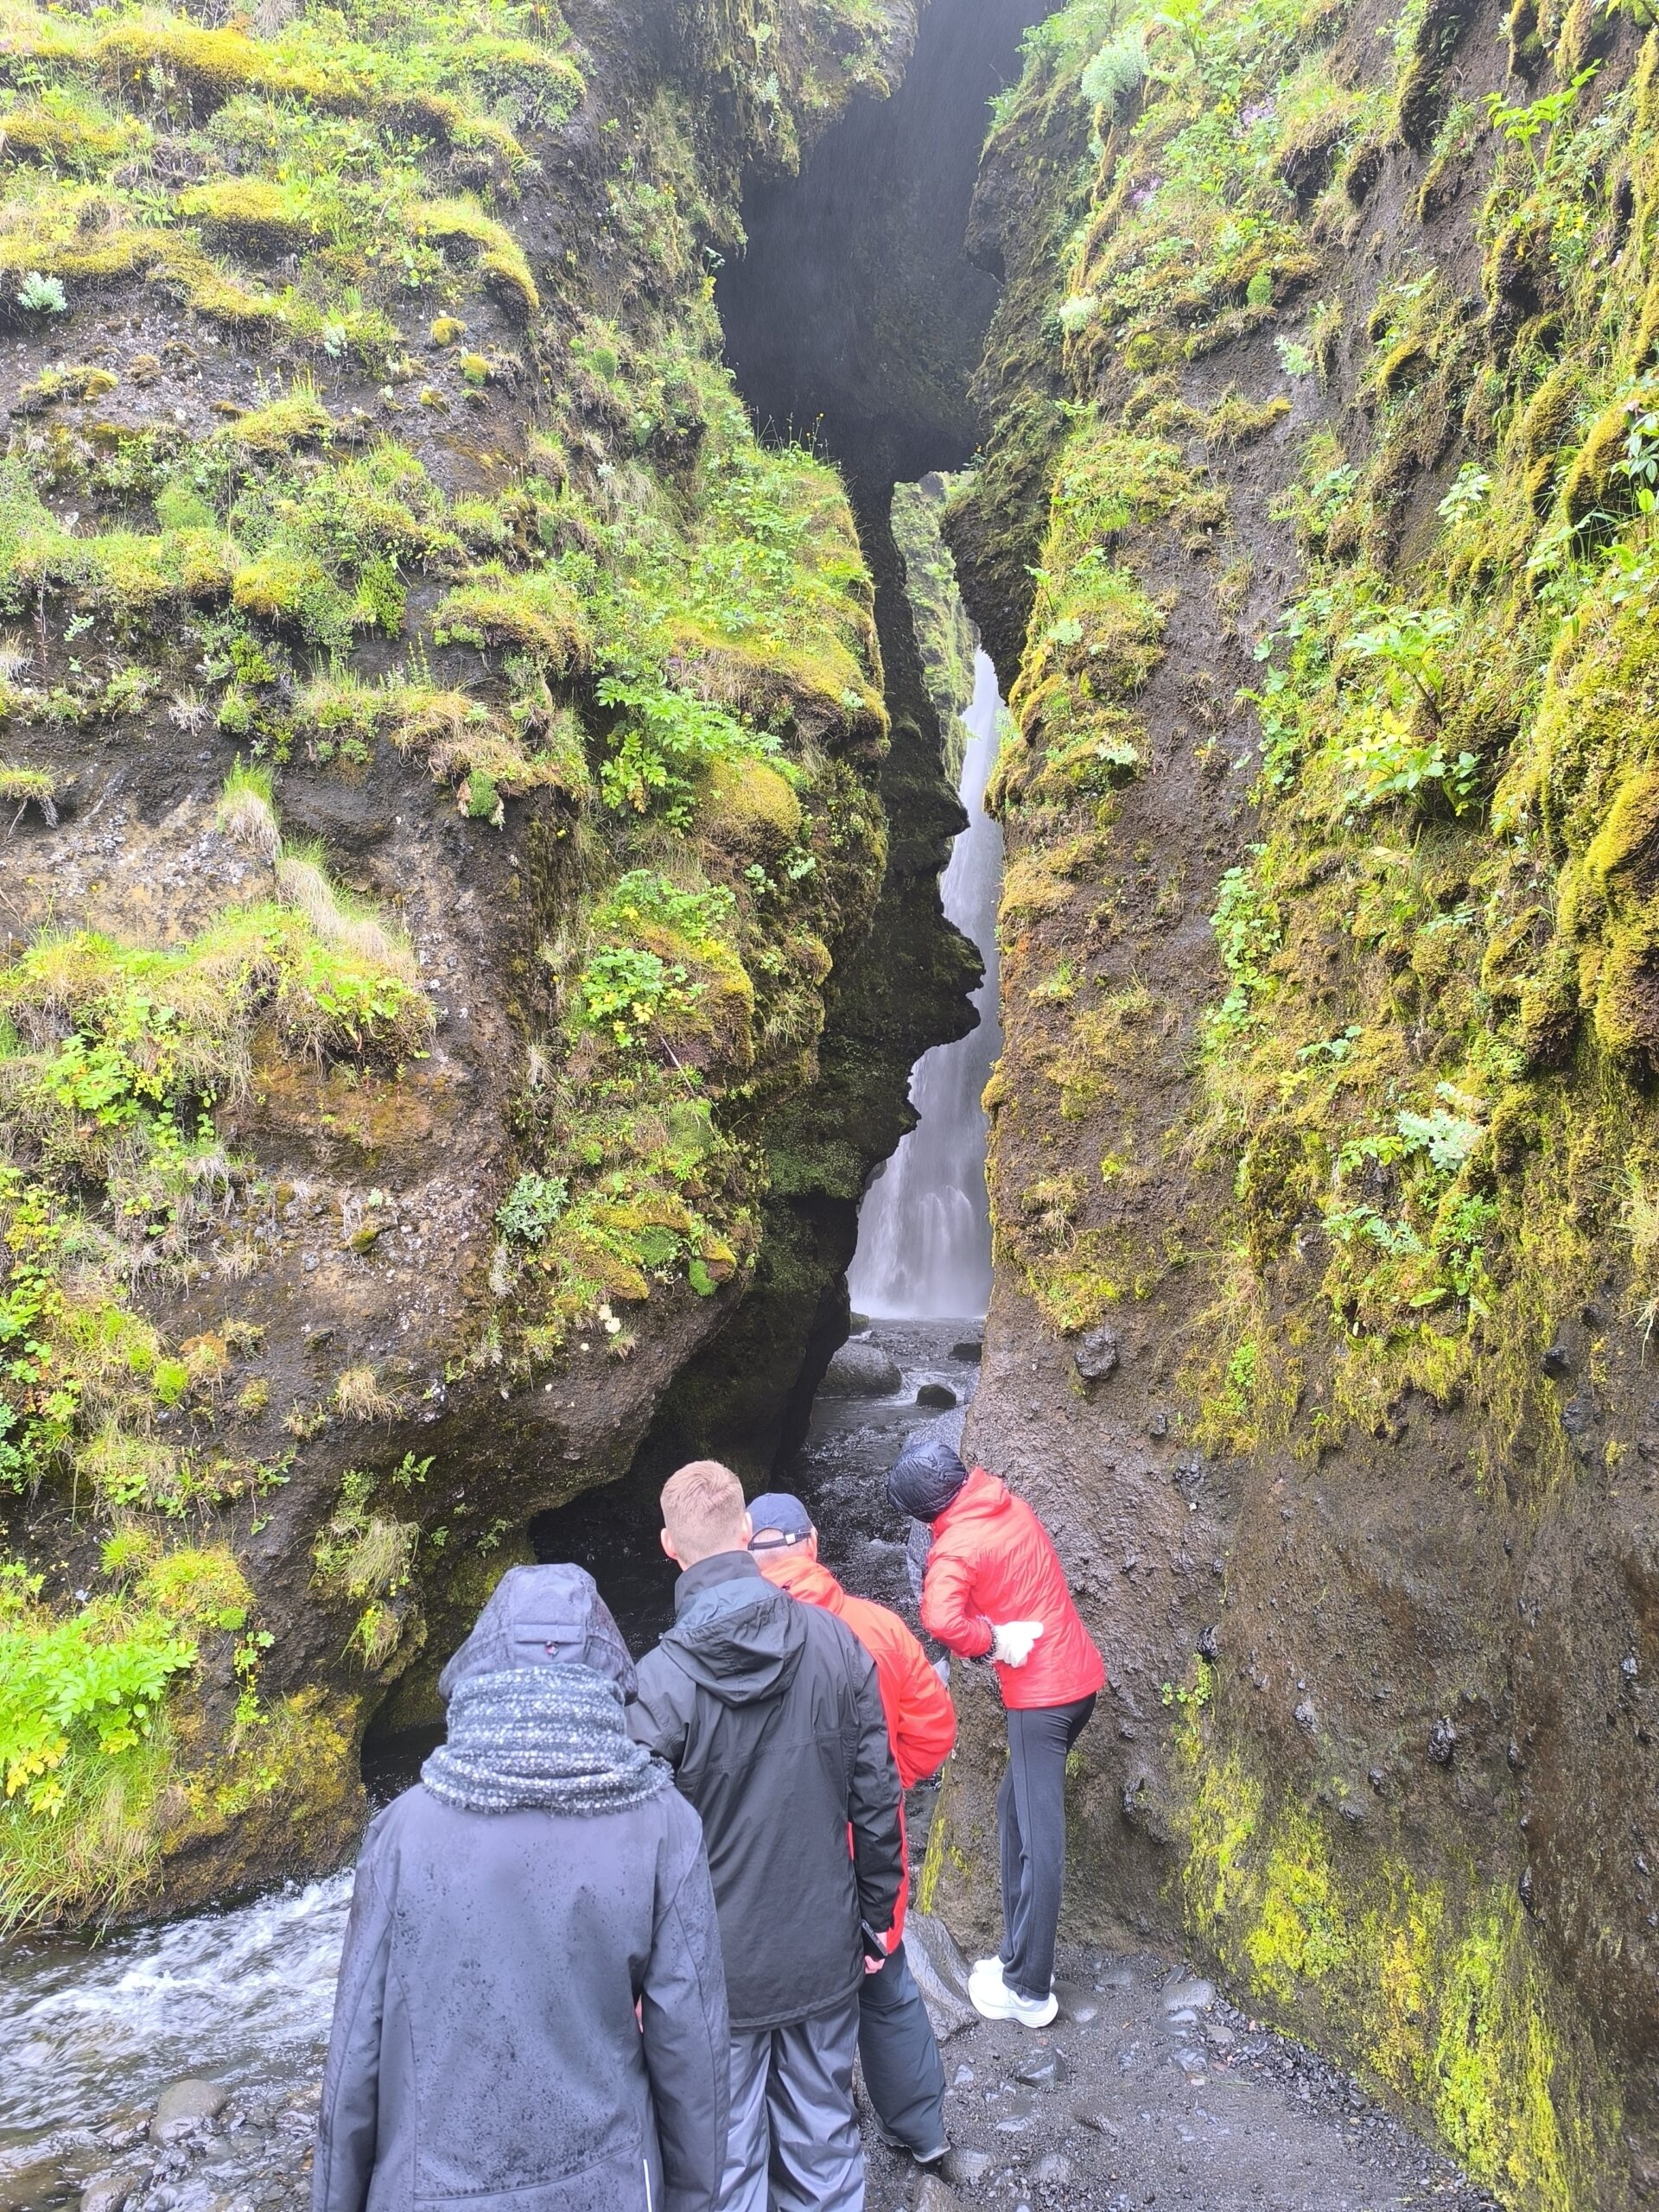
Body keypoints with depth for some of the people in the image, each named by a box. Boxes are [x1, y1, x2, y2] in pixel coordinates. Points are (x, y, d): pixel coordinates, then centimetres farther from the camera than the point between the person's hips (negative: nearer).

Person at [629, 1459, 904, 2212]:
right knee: (824, 2138, 20)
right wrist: (875, 1914, 11)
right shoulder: (838, 1643, -10)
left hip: (719, 1972, -3)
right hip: (825, 1954, 3)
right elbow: (877, 1799, -3)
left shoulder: (660, 1682, -21)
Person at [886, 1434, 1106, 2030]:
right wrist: (998, 1633, 6)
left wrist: (990, 1642, -16)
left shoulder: (955, 1545, -17)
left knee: (1038, 1836, -3)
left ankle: (1027, 1990, 4)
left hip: (1040, 1694, -8)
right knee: (1016, 1807, 18)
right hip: (1082, 1675, 8)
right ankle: (1020, 1951, 26)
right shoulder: (1010, 1505, 5)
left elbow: (941, 1618, -34)